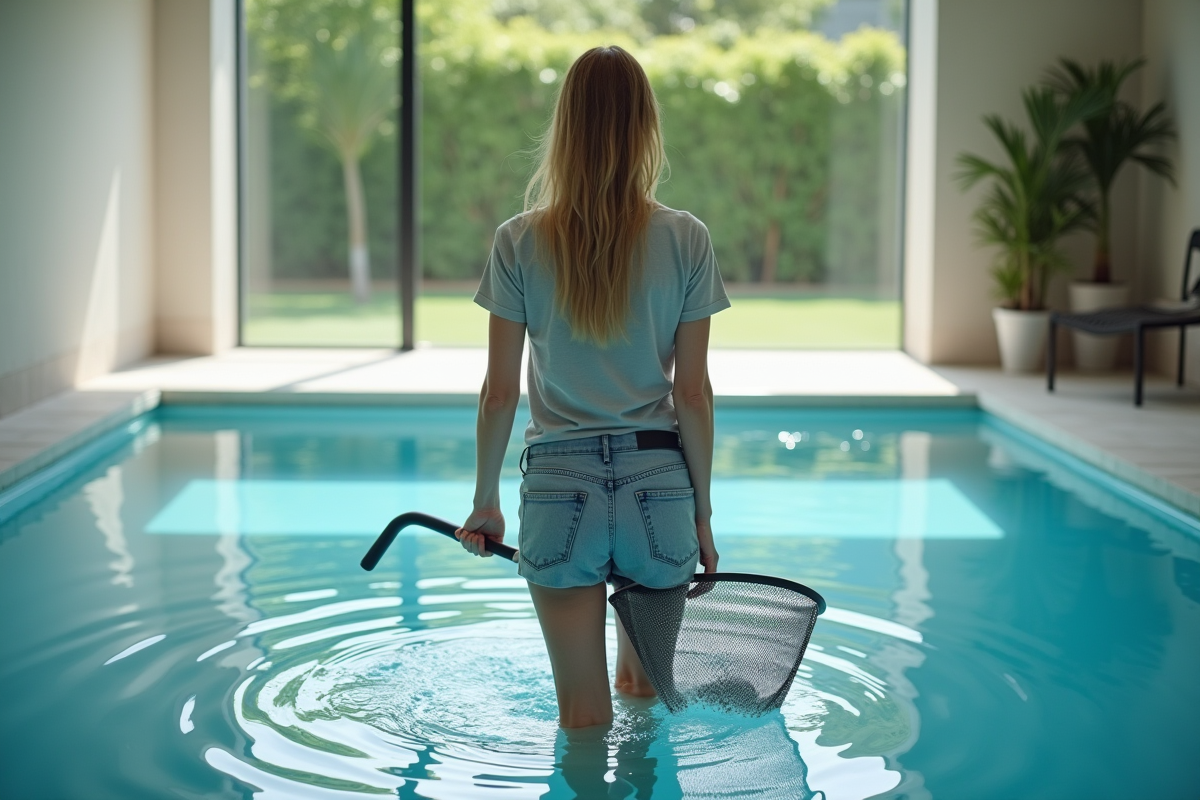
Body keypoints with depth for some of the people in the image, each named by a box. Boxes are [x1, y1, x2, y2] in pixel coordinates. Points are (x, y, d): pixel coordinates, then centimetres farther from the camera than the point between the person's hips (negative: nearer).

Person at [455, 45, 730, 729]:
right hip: (658, 479, 1)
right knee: (647, 695, 22)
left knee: (584, 716, 8)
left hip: (559, 485, -1)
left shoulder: (520, 243, -3)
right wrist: (702, 513, 6)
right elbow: (693, 392, -2)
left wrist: (486, 501, 12)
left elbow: (500, 392, 0)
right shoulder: (685, 240, -3)